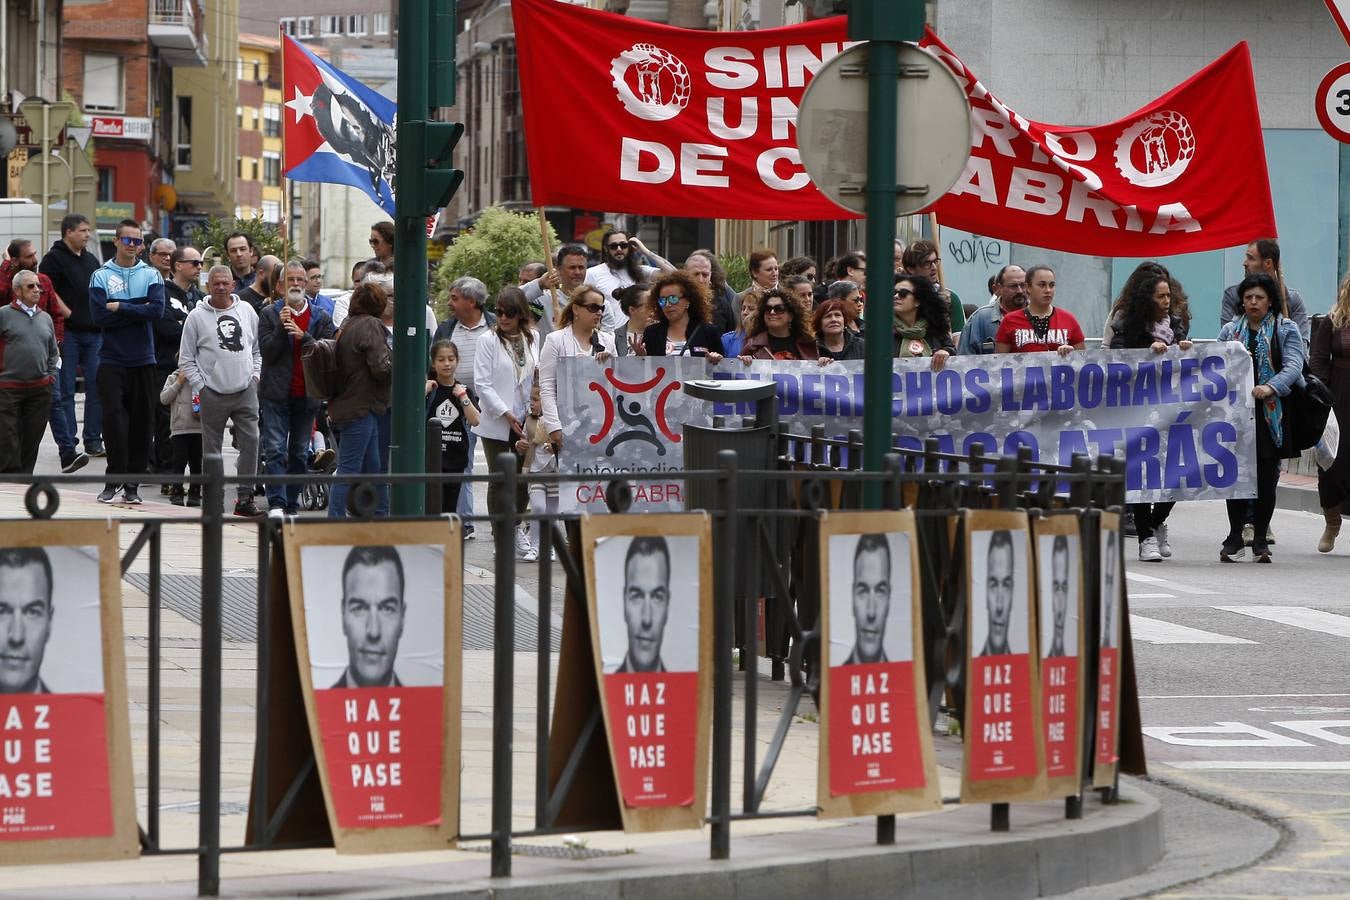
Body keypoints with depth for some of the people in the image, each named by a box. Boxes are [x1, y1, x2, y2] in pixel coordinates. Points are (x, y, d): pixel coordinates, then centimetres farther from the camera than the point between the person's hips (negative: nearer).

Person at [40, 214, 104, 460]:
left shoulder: (90, 260, 19)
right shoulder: (54, 259, -3)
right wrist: (67, 313, -18)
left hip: (94, 332, 7)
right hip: (67, 333, -7)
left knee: (96, 387, 4)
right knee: (66, 391, -2)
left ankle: (94, 441, 9)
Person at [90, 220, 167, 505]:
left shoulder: (151, 276, 7)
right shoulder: (101, 276, 4)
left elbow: (157, 310, -9)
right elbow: (100, 316, -9)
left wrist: (121, 307, -12)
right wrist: (138, 310, -9)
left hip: (143, 360, 1)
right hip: (111, 360, -1)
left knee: (142, 422, 2)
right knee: (113, 418, -11)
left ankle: (132, 484, 8)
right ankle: (115, 479, -3)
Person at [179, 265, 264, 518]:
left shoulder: (247, 311, 9)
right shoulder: (197, 316, 0)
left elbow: (258, 349, 18)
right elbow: (186, 358, 3)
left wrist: (255, 376, 6)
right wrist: (200, 387, -4)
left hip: (245, 392, 2)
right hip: (213, 394, -2)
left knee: (251, 442, -4)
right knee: (212, 448, 2)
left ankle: (245, 498, 2)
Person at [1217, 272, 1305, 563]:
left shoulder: (1286, 329, 4)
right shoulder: (1231, 331, 14)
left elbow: (1293, 365, -9)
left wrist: (1271, 387, -25)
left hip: (1271, 414, -2)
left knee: (1267, 477, 1)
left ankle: (1260, 539, 12)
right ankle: (1234, 538, 8)